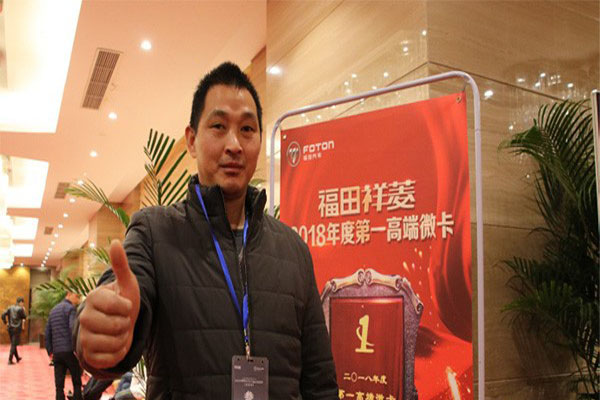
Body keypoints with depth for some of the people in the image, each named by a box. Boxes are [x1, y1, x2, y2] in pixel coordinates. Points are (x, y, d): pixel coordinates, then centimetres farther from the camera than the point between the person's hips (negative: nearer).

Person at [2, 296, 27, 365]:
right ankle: (10, 360, -6)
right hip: (17, 329, -7)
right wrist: (24, 310, 9)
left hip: (10, 328, 7)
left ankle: (17, 358, 31)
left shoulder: (10, 308, 5)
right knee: (14, 344, -2)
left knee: (13, 343, 17)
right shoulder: (20, 309, -13)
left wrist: (6, 323, 5)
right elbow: (24, 317, -4)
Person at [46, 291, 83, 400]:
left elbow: (48, 333, 19)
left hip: (56, 353, 6)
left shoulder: (53, 310, 19)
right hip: (70, 351, -6)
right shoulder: (70, 308, -5)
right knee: (77, 383, 3)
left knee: (59, 385, 5)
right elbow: (73, 328, -19)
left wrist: (50, 351, 19)